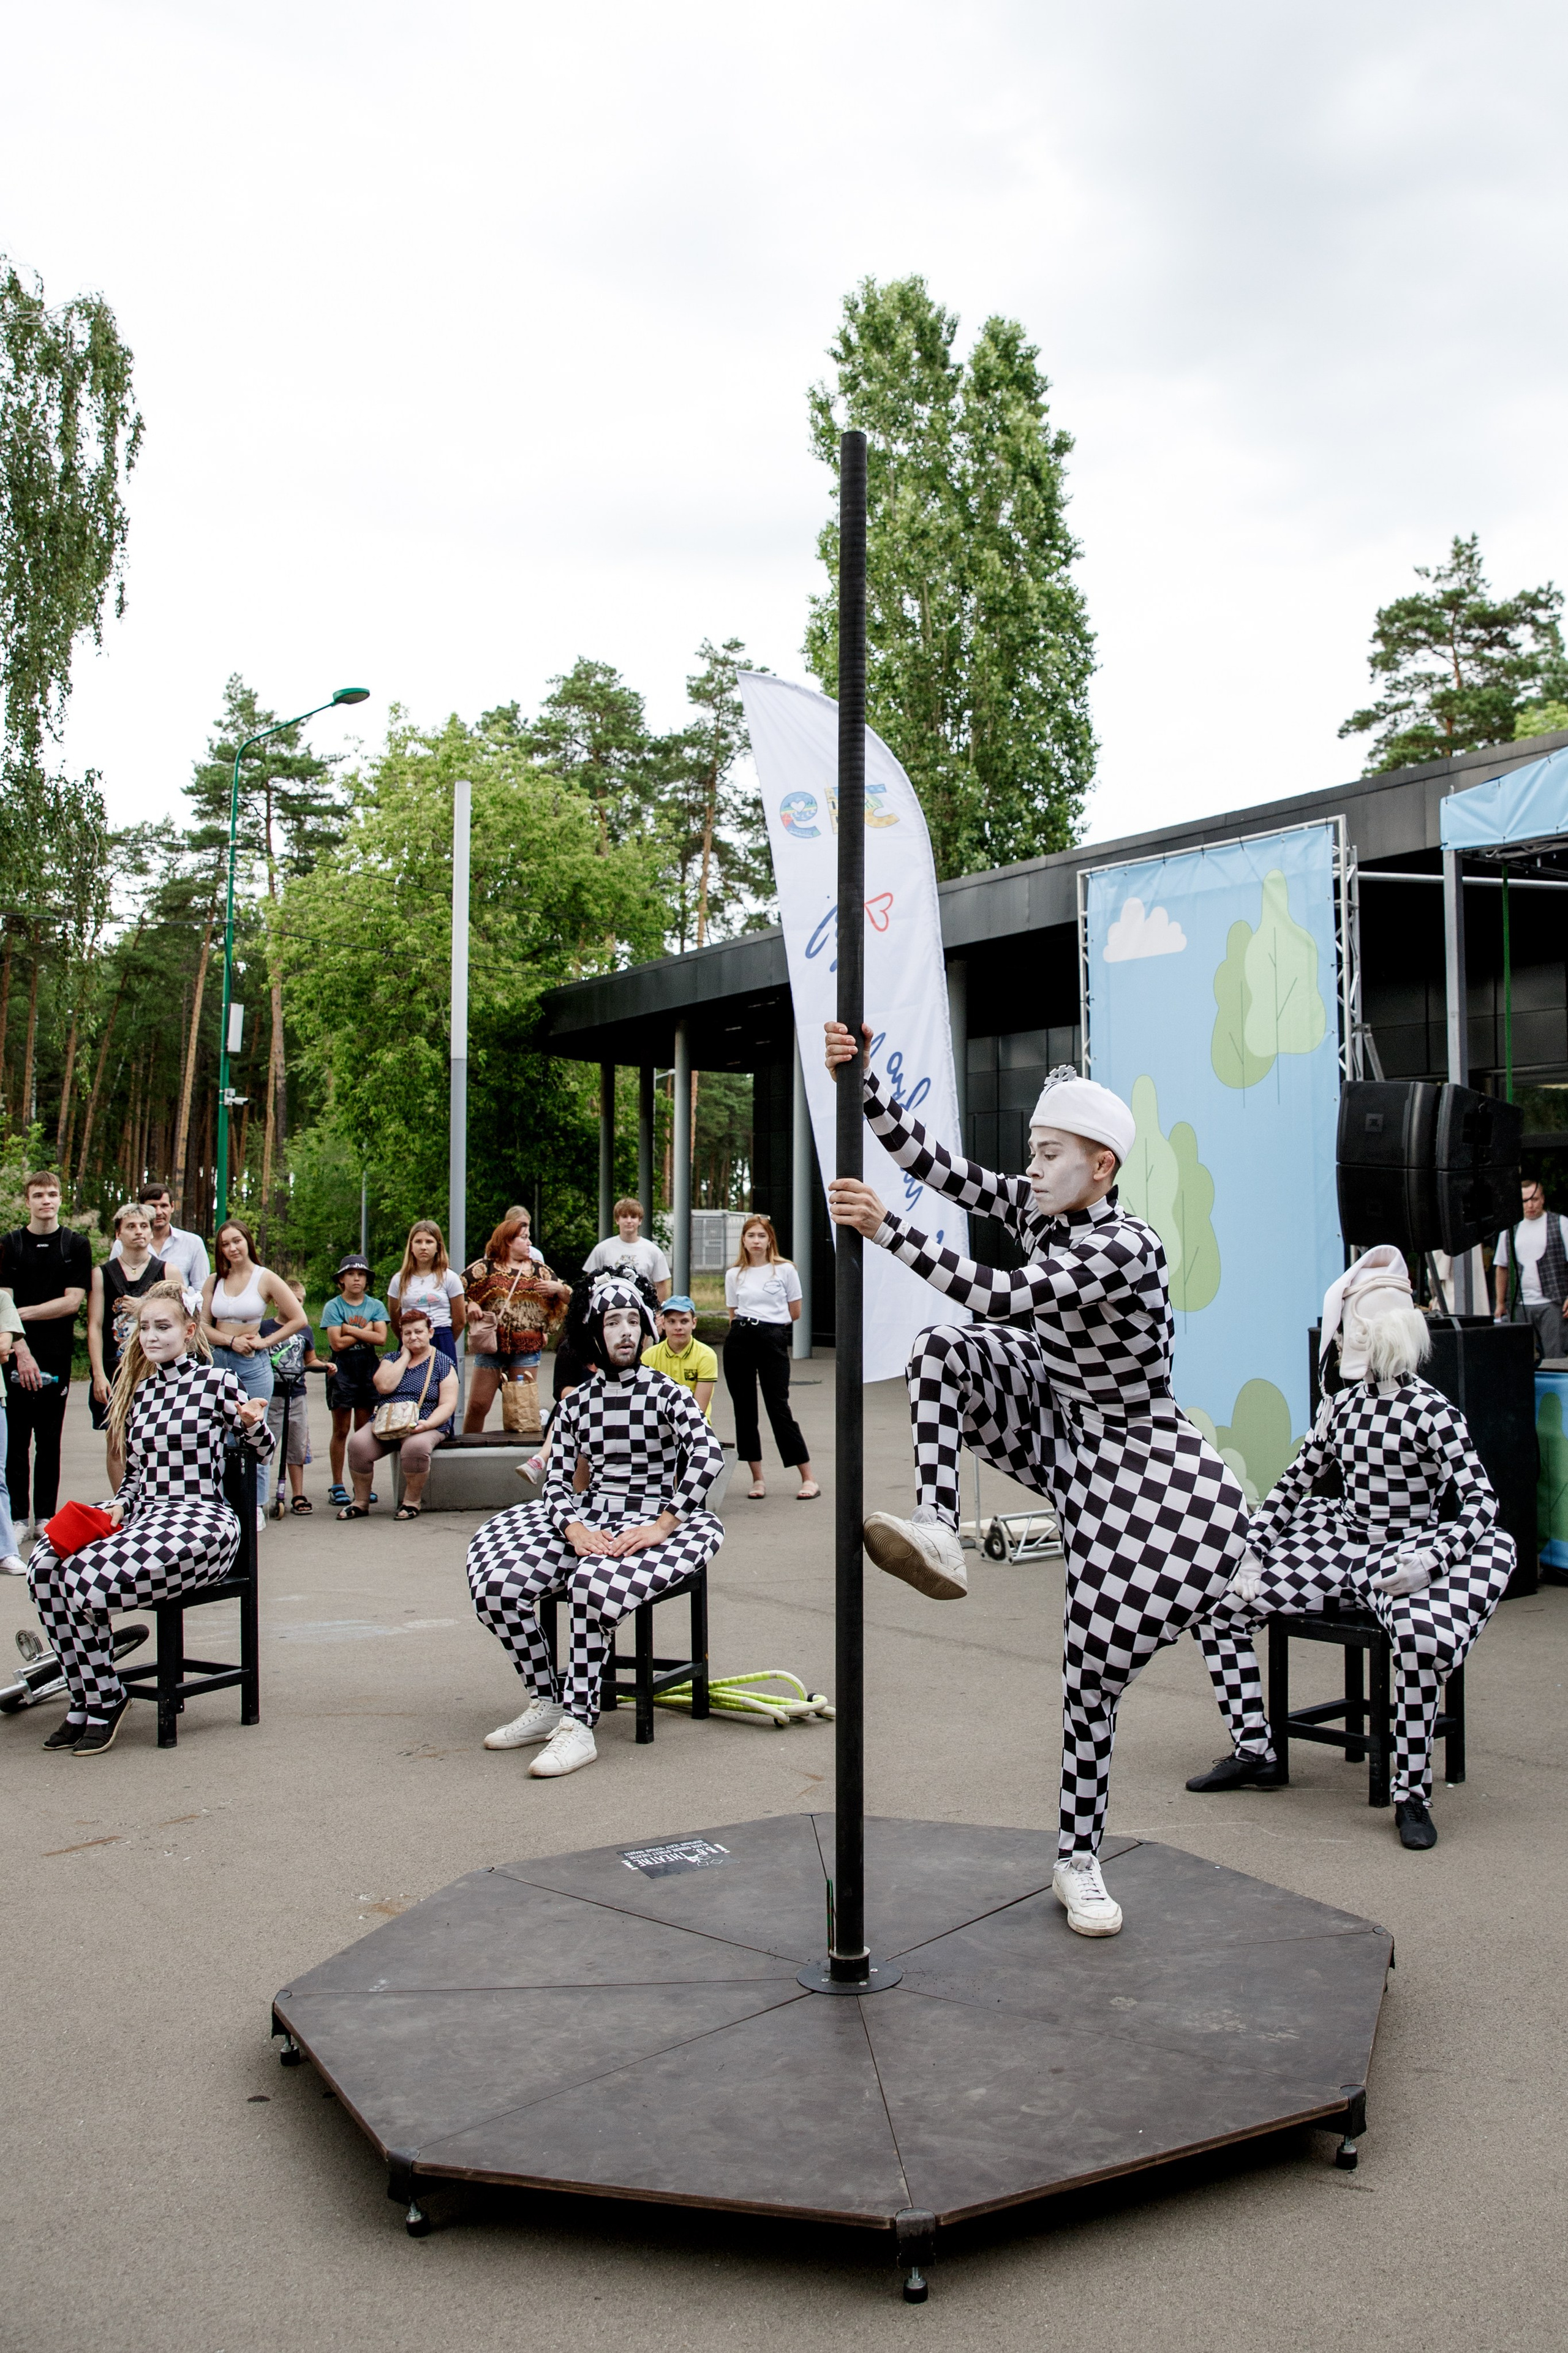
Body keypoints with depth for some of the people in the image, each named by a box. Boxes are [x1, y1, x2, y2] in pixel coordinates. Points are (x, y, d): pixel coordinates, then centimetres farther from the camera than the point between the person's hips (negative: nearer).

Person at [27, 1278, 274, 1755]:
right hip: (143, 1515, 6)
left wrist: (251, 1424, -15)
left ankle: (105, 1701, -3)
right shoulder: (139, 1391, 18)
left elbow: (263, 1451, 6)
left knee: (83, 1578, -27)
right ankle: (86, 1698, -8)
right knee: (45, 1564, -21)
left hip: (200, 1522, -6)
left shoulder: (216, 1382, 0)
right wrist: (119, 1506, 2)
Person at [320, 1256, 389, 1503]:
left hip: (369, 1368, 3)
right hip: (342, 1368, -3)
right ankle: (337, 1486, 5)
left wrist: (350, 1329, -9)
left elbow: (381, 1338, -7)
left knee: (364, 1430, 5)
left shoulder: (376, 1306, 8)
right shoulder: (333, 1307, 1)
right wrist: (366, 1331, -5)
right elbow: (337, 1343, -11)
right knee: (341, 1430, 0)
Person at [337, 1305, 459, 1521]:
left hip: (423, 1427, -3)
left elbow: (448, 1404, -4)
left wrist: (426, 1424, -21)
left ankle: (412, 1502, -15)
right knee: (358, 1444, -26)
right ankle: (361, 1502, -8)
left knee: (416, 1447, -37)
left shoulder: (443, 1364, 6)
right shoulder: (392, 1358, 15)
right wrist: (405, 1356, -1)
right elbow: (384, 1386, -6)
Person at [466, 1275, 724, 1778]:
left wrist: (663, 1525, -24)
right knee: (496, 1584, -16)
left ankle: (578, 1727, -28)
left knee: (593, 1583, -37)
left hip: (650, 1522, -5)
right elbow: (557, 1483, 8)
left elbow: (710, 1454, -18)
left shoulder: (665, 1393, -2)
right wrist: (574, 1528, -14)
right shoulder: (575, 1404, 11)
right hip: (587, 1521, 5)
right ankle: (545, 1704, 0)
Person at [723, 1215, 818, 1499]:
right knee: (744, 1410, 4)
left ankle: (808, 1479, -1)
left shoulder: (785, 1270, 3)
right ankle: (757, 1478, 13)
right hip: (740, 1341, 4)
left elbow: (795, 1313, 8)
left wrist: (769, 1324, 10)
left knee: (779, 1409, -7)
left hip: (773, 1340, -3)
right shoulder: (734, 1274, 10)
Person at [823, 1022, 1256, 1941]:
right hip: (1051, 1421, 6)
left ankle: (1079, 1859, 11)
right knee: (945, 1349, -20)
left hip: (1130, 1459, -6)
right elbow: (932, 1161, -8)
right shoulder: (1035, 1208, -4)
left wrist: (886, 1229, -41)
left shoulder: (1130, 1247, -27)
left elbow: (1003, 1295, -38)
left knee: (1098, 1663, -6)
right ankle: (938, 1536, -26)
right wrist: (862, 1079, -22)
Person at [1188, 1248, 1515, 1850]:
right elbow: (1294, 1482, 13)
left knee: (1419, 1632, -40)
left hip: (1403, 1560, -7)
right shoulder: (1341, 1406, 5)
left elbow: (1481, 1503, -18)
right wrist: (1251, 1548, 2)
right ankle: (1254, 1754, 9)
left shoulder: (1430, 1410, -14)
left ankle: (1412, 1794, -21)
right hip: (1345, 1551, 7)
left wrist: (1429, 1558, -33)